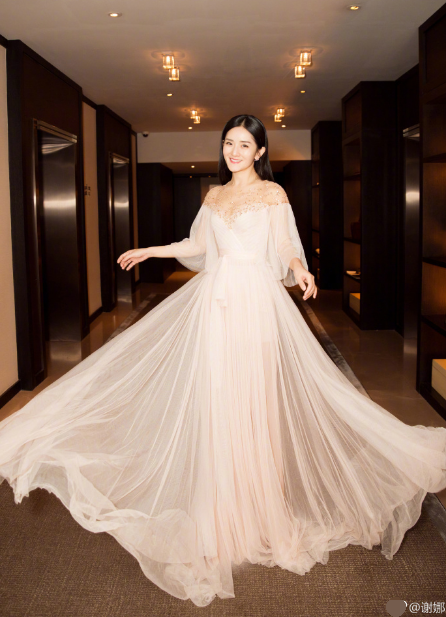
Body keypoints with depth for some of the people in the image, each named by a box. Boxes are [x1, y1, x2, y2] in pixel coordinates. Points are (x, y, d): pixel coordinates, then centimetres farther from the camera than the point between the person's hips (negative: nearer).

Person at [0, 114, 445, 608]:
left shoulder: (273, 193, 3)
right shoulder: (215, 196, 16)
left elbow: (287, 248, -2)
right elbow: (197, 245, 24)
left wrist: (299, 270, -23)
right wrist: (149, 251, 27)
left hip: (256, 299, -4)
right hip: (215, 298, 4)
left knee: (255, 397, -3)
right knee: (216, 399, 1)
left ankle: (263, 504, 13)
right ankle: (224, 507, 13)